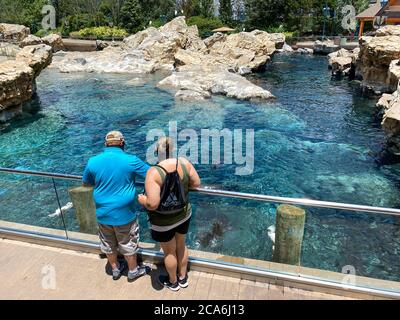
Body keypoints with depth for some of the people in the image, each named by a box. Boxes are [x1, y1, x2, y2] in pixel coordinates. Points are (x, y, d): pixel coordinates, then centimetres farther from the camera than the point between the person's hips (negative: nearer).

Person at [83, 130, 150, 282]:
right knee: (128, 245, 18)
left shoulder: (93, 161, -7)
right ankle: (133, 271, 38)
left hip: (103, 214, 3)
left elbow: (86, 184, 9)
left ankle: (115, 269, 44)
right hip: (124, 214, -3)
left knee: (108, 245, 24)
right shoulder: (131, 160, -17)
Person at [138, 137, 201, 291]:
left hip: (164, 222, -4)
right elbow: (196, 183, -4)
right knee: (181, 246, 27)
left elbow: (152, 204, -32)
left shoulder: (154, 172, -30)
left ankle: (173, 282, 45)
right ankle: (183, 278, 48)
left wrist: (142, 200, -11)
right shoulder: (184, 162, -15)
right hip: (184, 215, 5)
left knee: (169, 252, 20)